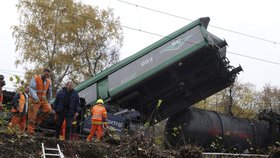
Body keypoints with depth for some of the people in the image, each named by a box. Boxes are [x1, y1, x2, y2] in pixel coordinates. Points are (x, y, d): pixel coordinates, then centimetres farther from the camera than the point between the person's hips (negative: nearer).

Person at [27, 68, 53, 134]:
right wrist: (35, 98, -28)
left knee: (48, 109, -19)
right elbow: (32, 89, -16)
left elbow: (49, 92, 19)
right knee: (32, 115, -4)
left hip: (43, 99, 5)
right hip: (35, 100, -5)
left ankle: (37, 120, -1)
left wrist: (48, 100, 17)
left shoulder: (48, 81, 9)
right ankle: (30, 130, 2)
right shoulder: (35, 79, -7)